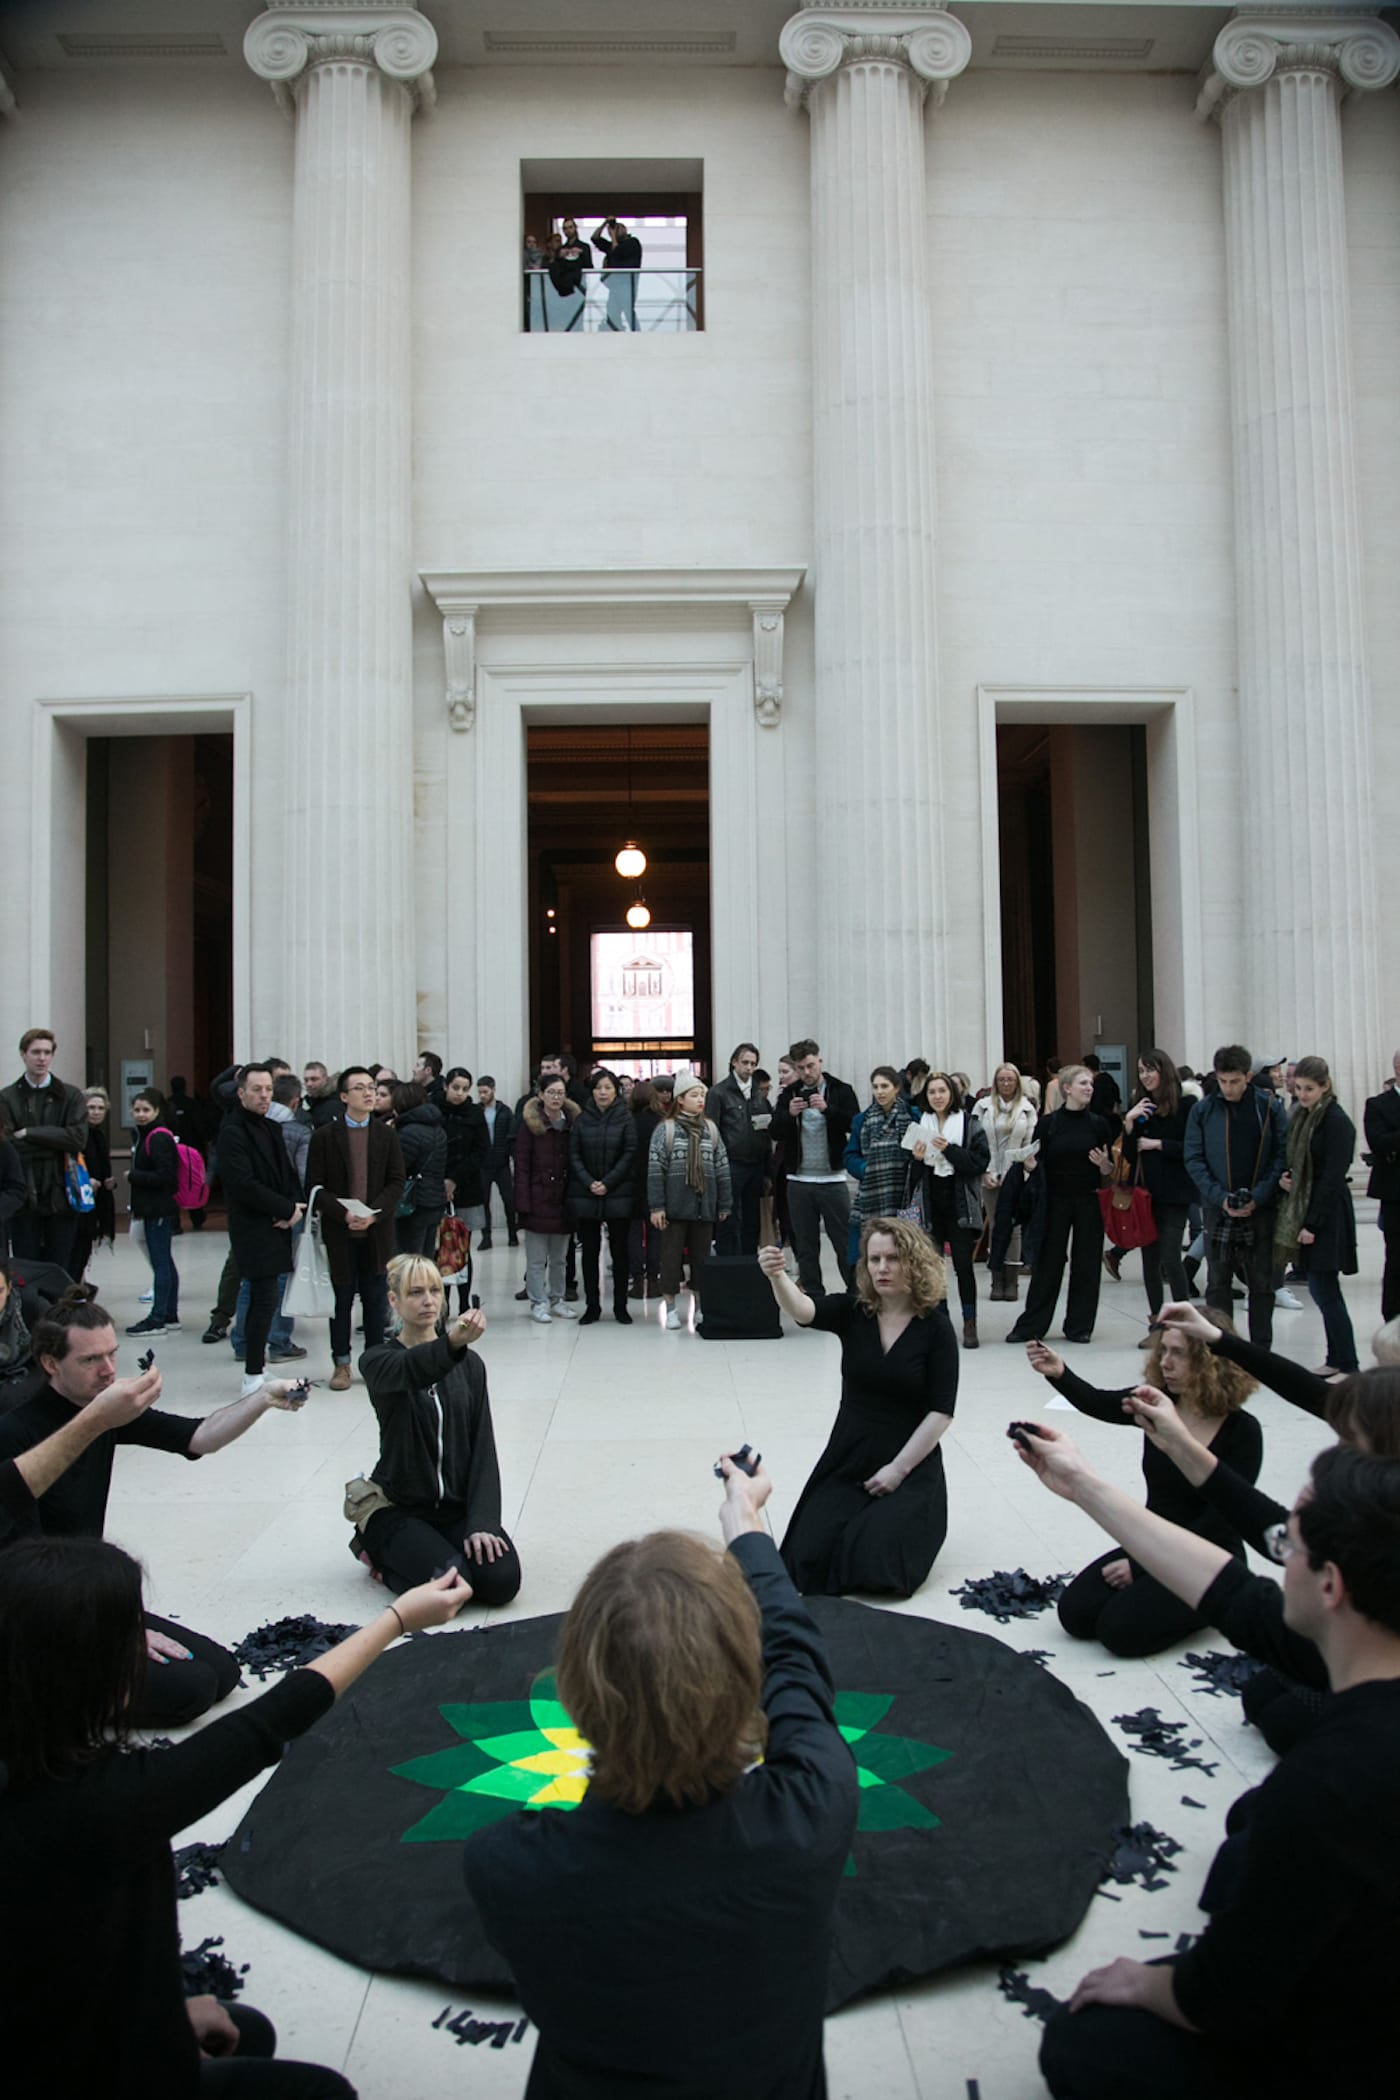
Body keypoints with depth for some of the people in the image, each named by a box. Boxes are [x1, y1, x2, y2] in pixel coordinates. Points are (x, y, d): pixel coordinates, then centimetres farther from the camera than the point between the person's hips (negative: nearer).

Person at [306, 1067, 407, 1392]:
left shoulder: (386, 1134, 4)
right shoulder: (324, 1136, -2)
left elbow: (397, 1181, 1)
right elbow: (315, 1185, -3)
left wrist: (373, 1214, -13)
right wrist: (343, 1214, -17)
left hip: (377, 1230, 2)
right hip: (339, 1232, -1)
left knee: (376, 1298, 8)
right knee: (341, 1298, 7)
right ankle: (341, 1362, 18)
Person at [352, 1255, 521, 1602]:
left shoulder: (469, 1363, 5)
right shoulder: (378, 1362, -7)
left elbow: (483, 1447, 0)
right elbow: (409, 1372, -33)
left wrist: (482, 1522, -14)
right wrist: (451, 1343, -56)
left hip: (457, 1506, 4)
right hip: (398, 1508, -4)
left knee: (501, 1580, -20)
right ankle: (379, 1551, 5)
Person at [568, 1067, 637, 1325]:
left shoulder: (625, 1118, 0)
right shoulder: (581, 1119, 5)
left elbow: (630, 1153, -5)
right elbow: (574, 1154, 3)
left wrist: (608, 1183, -12)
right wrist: (589, 1183, -10)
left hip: (618, 1193, -2)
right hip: (585, 1194, 2)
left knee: (619, 1250, 3)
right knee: (589, 1251, 6)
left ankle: (621, 1306, 11)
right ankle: (592, 1306, 14)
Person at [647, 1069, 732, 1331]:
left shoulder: (711, 1129, 8)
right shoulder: (665, 1129, -3)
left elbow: (722, 1168, 10)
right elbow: (655, 1168, -6)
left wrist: (724, 1204, 6)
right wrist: (656, 1206, -11)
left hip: (704, 1205, 3)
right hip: (675, 1205, -3)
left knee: (702, 1255, 9)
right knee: (671, 1255, 4)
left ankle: (701, 1307, 20)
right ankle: (671, 1307, 14)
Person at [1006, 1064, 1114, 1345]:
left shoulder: (1098, 1124, 3)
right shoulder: (1048, 1123, -1)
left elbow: (1109, 1172, 5)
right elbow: (1035, 1166, 0)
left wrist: (1104, 1163, -16)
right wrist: (1028, 1163, -22)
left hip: (1089, 1201, 1)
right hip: (1055, 1200, -1)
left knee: (1086, 1263, 4)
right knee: (1048, 1262, 2)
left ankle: (1079, 1325, 16)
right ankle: (1031, 1325, 10)